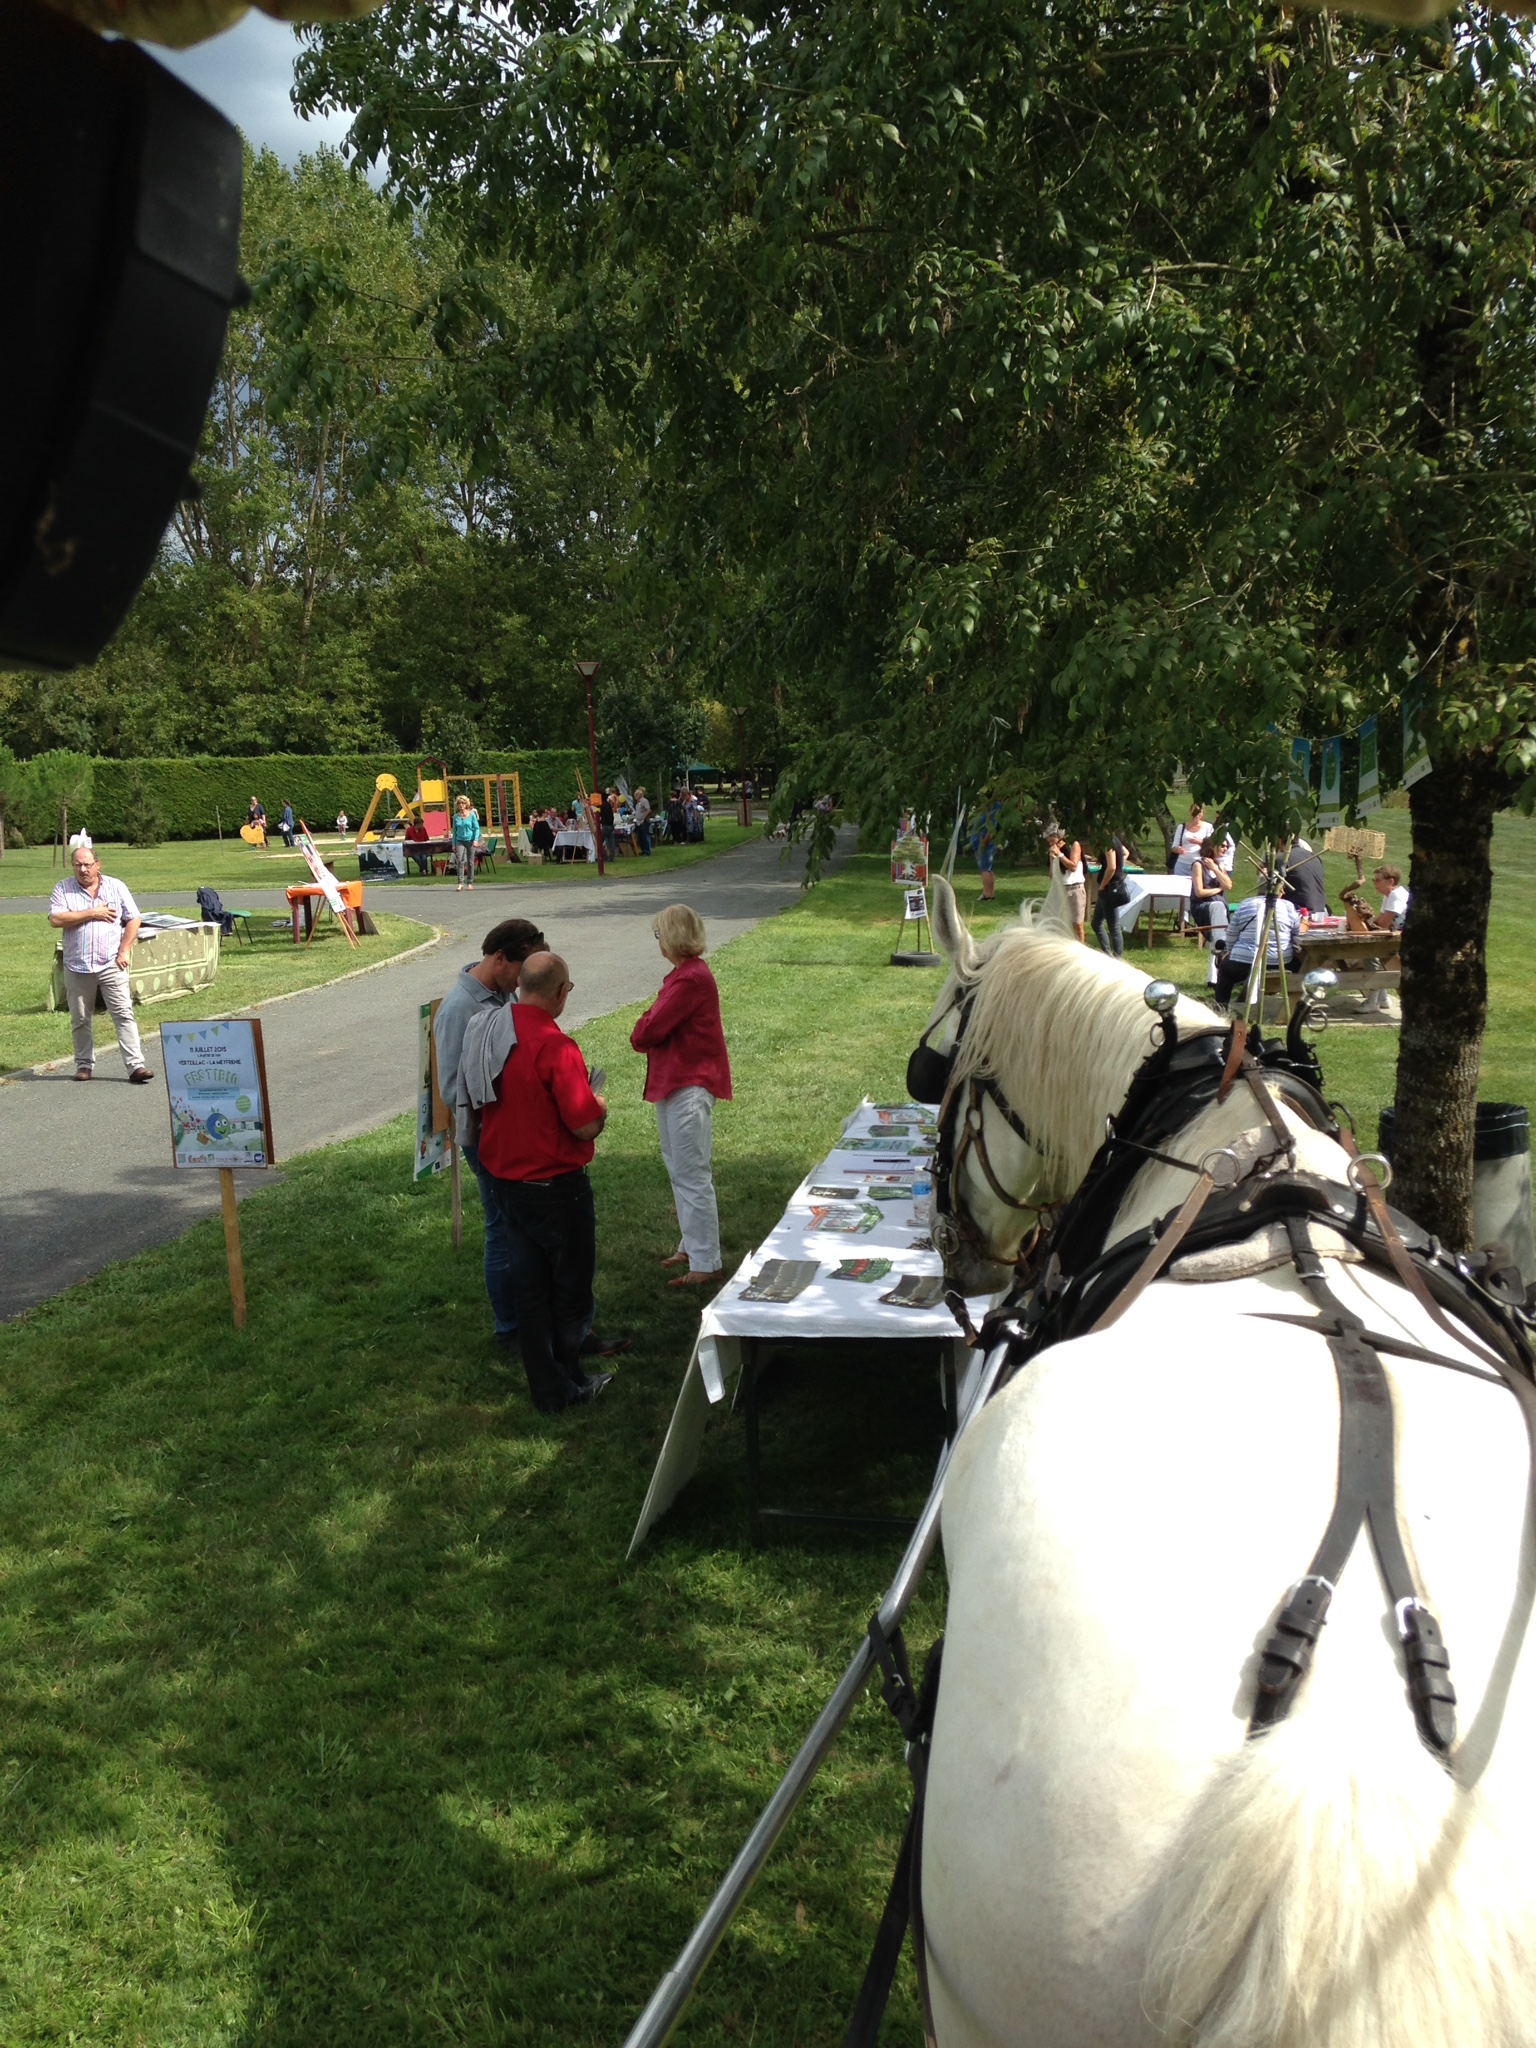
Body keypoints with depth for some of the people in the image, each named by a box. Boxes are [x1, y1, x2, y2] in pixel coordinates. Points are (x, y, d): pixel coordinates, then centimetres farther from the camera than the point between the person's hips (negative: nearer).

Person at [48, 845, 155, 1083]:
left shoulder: (115, 886, 6)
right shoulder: (62, 889, 5)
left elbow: (133, 920, 4)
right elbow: (55, 919, -10)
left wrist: (124, 952, -5)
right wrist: (92, 913, -12)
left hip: (111, 965, -1)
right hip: (77, 967, 1)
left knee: (124, 1014, -7)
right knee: (80, 1020, 9)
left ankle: (136, 1065, -10)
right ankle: (84, 1064, 22)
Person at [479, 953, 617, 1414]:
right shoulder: (555, 1047, -24)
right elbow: (585, 1125, -24)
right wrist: (600, 1108, -2)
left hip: (505, 1179, 7)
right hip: (555, 1184, -7)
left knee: (528, 1283, 15)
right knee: (571, 1287, 10)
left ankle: (546, 1385, 24)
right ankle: (565, 1386, 19)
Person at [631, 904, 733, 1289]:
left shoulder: (691, 979, -19)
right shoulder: (687, 973, 15)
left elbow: (649, 1030, -20)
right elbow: (660, 1023, 14)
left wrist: (640, 1035, 0)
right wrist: (647, 1034, -5)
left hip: (689, 1087, -11)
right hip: (674, 1082, 11)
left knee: (692, 1175, -7)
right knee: (678, 1169, 19)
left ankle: (707, 1263, -2)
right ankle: (692, 1246, 31)